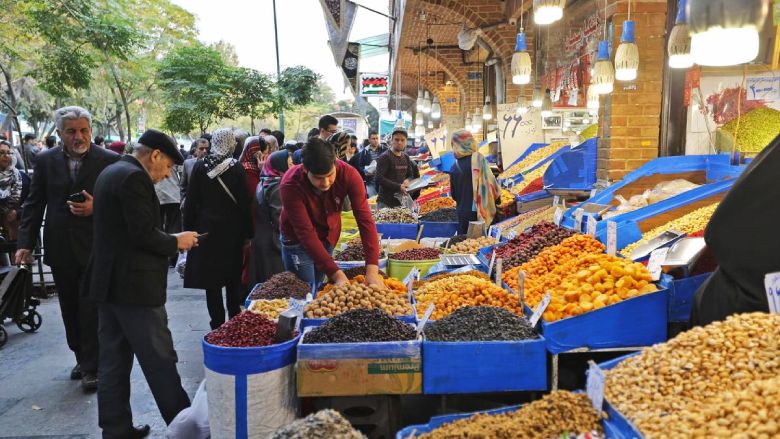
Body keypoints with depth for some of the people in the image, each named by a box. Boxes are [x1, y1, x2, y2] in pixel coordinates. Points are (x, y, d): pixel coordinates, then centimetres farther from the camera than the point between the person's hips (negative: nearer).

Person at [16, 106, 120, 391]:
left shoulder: (109, 161, -6)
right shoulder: (45, 161, 4)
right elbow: (34, 204, 6)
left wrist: (95, 209, -20)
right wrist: (26, 243, 0)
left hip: (94, 248, -3)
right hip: (60, 250, 4)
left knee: (91, 310, -1)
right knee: (70, 311, 14)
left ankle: (92, 368, 11)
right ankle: (82, 359, 30)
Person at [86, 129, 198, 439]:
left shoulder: (112, 172, 15)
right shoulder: (134, 177, -16)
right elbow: (144, 234, -22)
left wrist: (169, 240, 13)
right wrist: (176, 241, -6)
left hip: (108, 282, 10)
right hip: (133, 285, -10)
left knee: (114, 361, 14)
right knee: (160, 361, -1)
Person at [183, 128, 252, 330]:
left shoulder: (200, 167, -6)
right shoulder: (236, 168, -8)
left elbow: (191, 202, -3)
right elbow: (244, 203, -6)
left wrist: (188, 229, 5)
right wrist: (247, 233, 1)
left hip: (206, 229, 0)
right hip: (232, 231, 0)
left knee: (211, 277, 6)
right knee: (233, 278, 14)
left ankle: (218, 325, 9)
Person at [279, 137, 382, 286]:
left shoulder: (348, 174, -25)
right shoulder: (291, 185, -32)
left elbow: (365, 219, -28)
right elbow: (306, 233, -32)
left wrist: (372, 269, -37)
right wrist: (337, 275, -38)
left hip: (329, 237, 3)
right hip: (298, 241, -3)